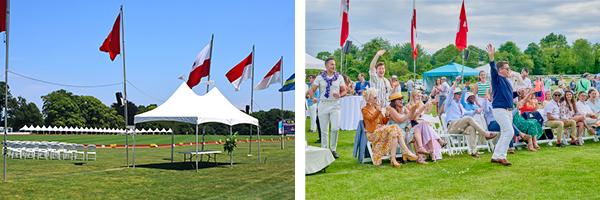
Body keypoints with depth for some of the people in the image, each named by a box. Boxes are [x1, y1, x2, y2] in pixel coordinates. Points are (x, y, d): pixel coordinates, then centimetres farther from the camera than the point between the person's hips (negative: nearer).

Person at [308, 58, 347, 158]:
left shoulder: (339, 77, 6)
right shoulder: (320, 77, 2)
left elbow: (344, 90, 8)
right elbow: (312, 90, -2)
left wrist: (339, 95, -14)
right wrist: (312, 97, -22)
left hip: (335, 105, 0)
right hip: (323, 104, 0)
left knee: (335, 128, -8)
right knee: (324, 129, 4)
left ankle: (333, 149, 7)